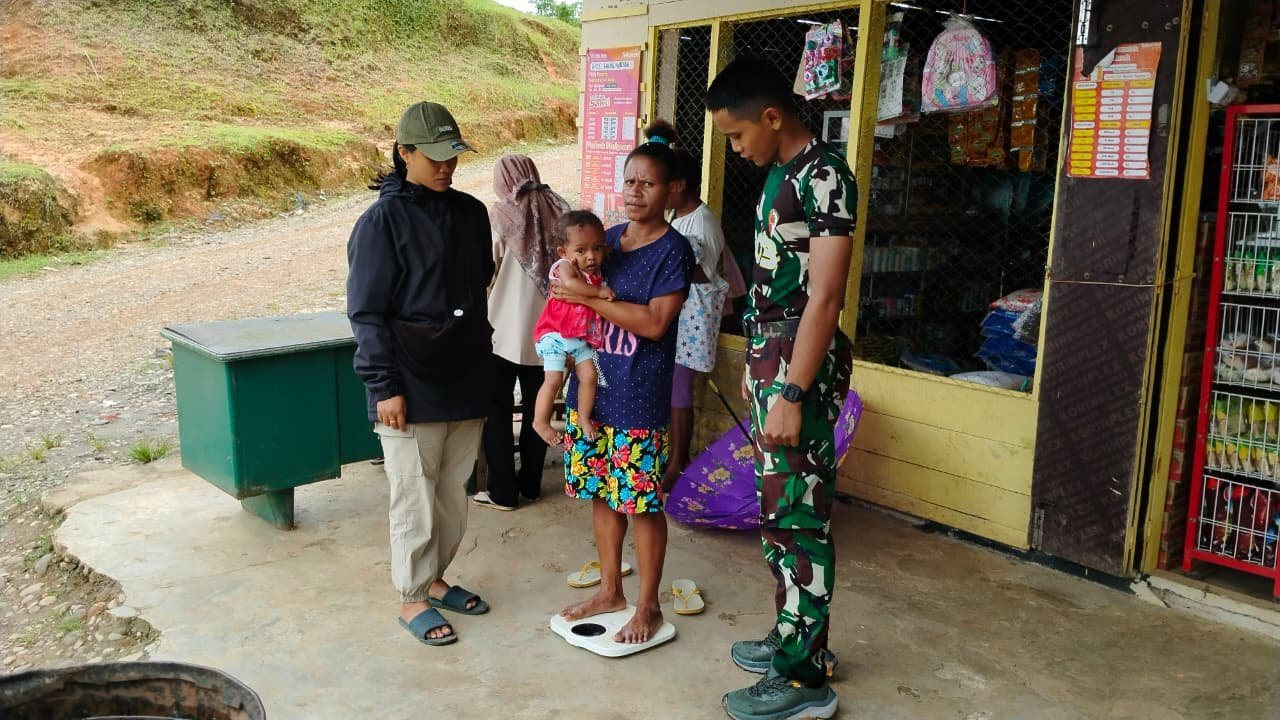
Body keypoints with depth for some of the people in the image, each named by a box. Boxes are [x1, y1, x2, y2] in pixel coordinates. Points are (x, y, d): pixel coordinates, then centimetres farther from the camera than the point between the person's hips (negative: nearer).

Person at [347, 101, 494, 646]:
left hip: (465, 381, 6)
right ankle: (412, 598, 19)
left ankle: (434, 578, 32)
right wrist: (384, 387, -15)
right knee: (415, 497, 4)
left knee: (454, 493, 14)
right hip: (413, 386, -6)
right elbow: (367, 312, -11)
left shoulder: (471, 213, 8)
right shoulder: (383, 220, -10)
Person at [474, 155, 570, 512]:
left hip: (507, 330, -4)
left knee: (497, 410, 7)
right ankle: (530, 484, 25)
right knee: (536, 408, 14)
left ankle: (503, 492, 10)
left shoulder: (501, 214, -7)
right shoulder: (559, 211, 2)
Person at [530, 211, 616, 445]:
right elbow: (570, 283, -38)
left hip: (581, 338, 7)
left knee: (590, 375, 0)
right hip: (556, 335, -7)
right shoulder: (565, 267, -14)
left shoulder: (596, 275, 8)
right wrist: (599, 292, -33)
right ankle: (541, 421, 6)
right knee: (554, 380, -9)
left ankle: (584, 417, 18)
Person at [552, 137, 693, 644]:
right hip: (591, 388, 7)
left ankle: (648, 607, 18)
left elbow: (654, 322, -20)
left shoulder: (673, 250, -10)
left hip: (639, 399, -6)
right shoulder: (608, 238, 9)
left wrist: (587, 298, -19)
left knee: (641, 502, 2)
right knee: (602, 492, 15)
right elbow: (580, 295, 19)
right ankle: (610, 590, 31)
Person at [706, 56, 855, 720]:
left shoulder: (823, 174, -15)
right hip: (769, 355, 9)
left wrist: (792, 392, -22)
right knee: (777, 508, 16)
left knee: (797, 516, -3)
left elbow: (824, 295, -20)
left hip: (801, 364, -9)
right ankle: (795, 636, 30)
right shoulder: (780, 174, 14)